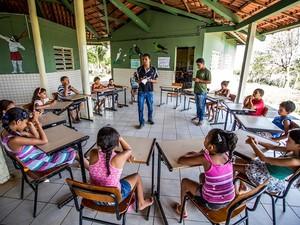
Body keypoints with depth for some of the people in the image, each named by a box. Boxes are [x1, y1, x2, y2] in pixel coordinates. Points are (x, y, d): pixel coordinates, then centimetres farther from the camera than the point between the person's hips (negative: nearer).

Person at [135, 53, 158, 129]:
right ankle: (141, 122, 14)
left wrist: (150, 80, -15)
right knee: (140, 107, 1)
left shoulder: (154, 69, -3)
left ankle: (150, 118, 38)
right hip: (141, 91, 0)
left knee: (150, 107, 13)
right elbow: (137, 80, 6)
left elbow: (156, 81, 4)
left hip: (149, 91, 0)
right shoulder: (139, 69, -2)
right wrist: (140, 81, -16)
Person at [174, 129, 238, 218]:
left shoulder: (205, 159, -27)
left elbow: (180, 160, -19)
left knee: (185, 181, 15)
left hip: (212, 203, -5)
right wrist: (199, 154, 2)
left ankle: (182, 209, 34)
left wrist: (191, 155, 0)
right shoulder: (227, 154, -11)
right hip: (229, 200, 6)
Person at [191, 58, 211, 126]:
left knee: (201, 106, -2)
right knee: (197, 105, 17)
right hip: (196, 91, 8)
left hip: (202, 92, -8)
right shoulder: (198, 71, 14)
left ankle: (201, 120, 6)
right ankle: (198, 116, 31)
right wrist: (194, 79, 2)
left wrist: (199, 80, -21)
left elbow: (209, 81, -17)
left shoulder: (207, 71, -11)